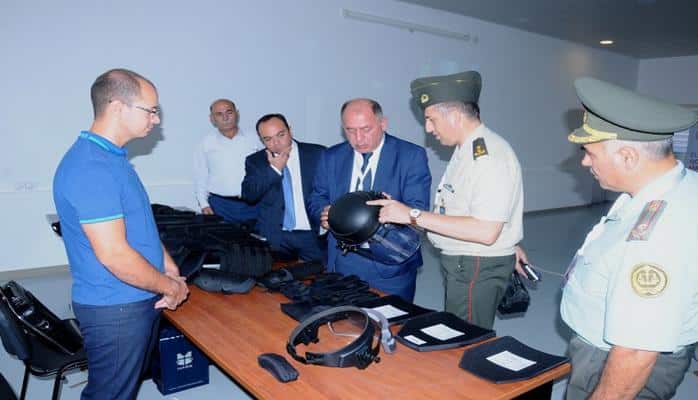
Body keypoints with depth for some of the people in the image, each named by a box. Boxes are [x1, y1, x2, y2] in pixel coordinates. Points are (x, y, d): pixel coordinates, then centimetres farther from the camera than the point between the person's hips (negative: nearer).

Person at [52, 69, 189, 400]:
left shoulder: (112, 157, 8)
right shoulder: (91, 168, -25)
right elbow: (114, 254, -28)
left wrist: (168, 268, 7)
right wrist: (170, 286, -14)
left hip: (138, 300, 9)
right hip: (115, 310, -9)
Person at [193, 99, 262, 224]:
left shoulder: (253, 140, 5)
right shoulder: (206, 143, 6)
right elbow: (200, 177, 9)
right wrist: (204, 204, 1)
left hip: (252, 204, 0)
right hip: (220, 206, 0)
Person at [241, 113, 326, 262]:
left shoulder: (317, 154, 2)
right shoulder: (255, 161, 7)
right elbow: (248, 196, -3)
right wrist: (274, 169, -11)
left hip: (312, 233, -1)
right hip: (273, 236, 1)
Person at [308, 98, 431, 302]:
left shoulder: (412, 156, -5)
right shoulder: (331, 157, 6)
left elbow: (417, 209, -11)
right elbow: (316, 199, 11)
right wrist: (325, 212, -12)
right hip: (343, 260, 3)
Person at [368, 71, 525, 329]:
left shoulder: (490, 156, -20)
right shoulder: (467, 149, 10)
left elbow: (485, 232, -27)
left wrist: (415, 216, -26)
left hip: (477, 269, -9)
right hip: (460, 263, 9)